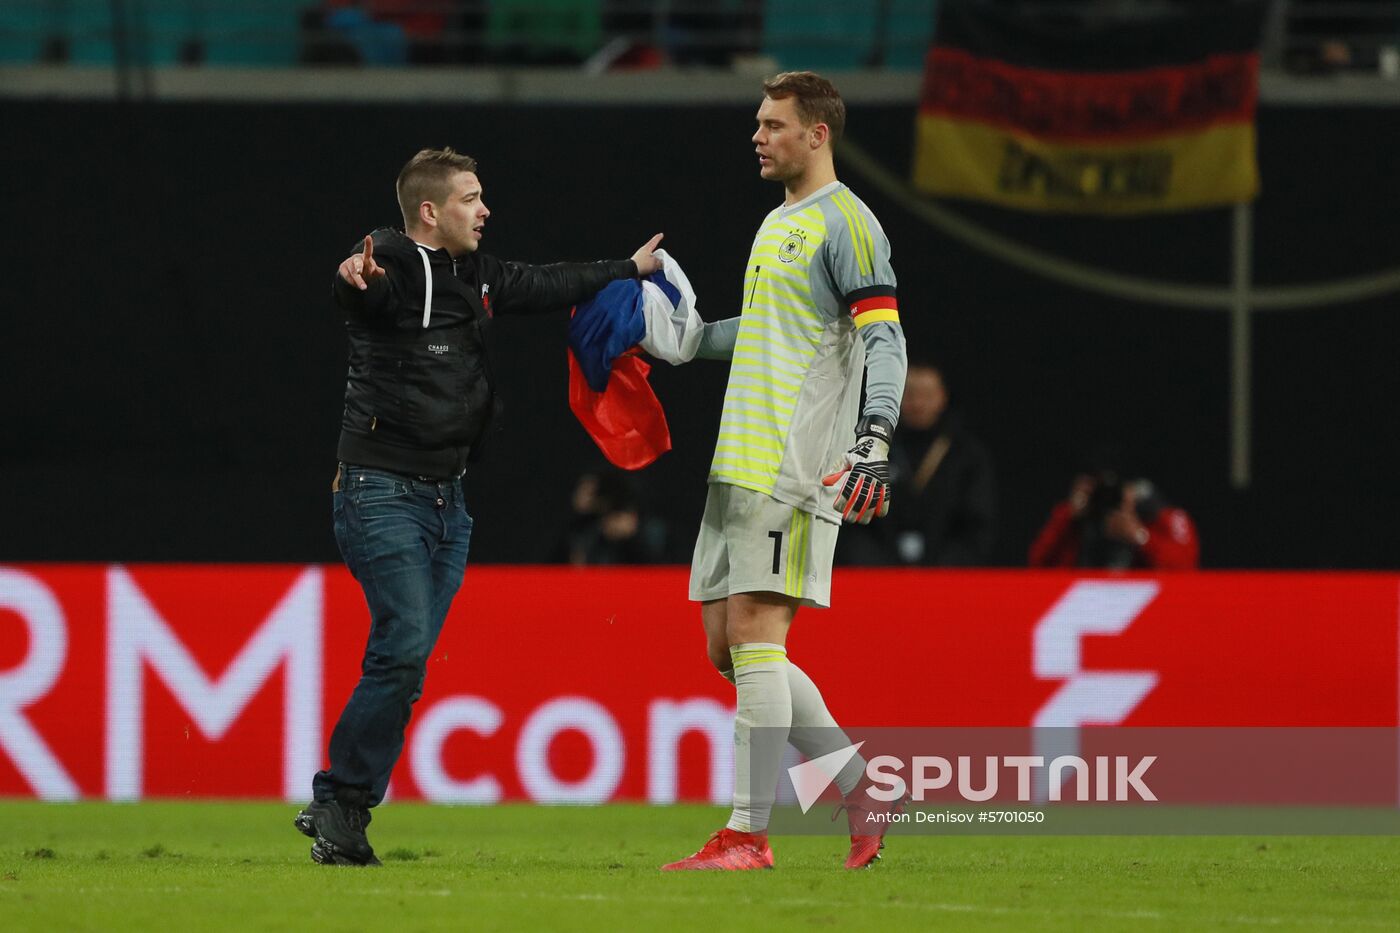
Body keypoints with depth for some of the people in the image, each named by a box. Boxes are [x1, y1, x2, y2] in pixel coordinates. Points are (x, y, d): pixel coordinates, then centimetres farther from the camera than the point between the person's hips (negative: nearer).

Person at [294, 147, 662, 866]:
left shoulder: (475, 278, 13)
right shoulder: (391, 274, -12)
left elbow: (544, 286, 29)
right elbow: (360, 287, -36)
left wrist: (628, 270, 40)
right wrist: (351, 276, -59)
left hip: (447, 501, 8)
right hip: (382, 489, -8)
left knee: (405, 662, 3)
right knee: (403, 649, -18)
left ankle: (338, 812, 6)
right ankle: (340, 802, -10)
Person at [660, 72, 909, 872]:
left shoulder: (846, 224, -7)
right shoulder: (778, 223, 21)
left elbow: (884, 339, -15)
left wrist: (874, 441, -27)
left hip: (796, 467, -10)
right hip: (740, 465, 10)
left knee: (753, 629, -14)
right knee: (726, 642, 6)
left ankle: (749, 833, -14)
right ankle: (860, 787, 13)